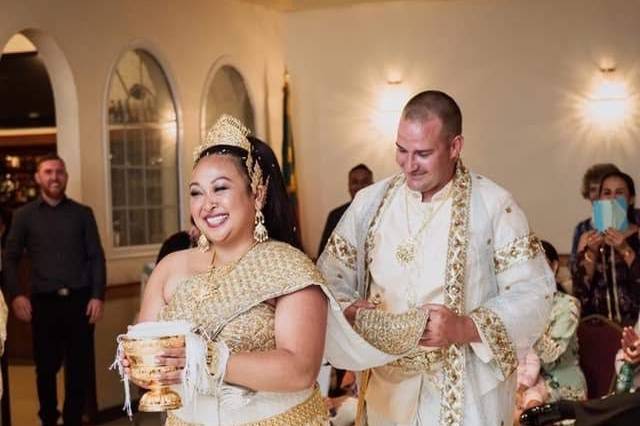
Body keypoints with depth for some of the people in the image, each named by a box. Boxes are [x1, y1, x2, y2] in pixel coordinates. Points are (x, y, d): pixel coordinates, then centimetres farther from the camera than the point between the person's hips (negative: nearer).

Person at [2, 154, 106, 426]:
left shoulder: (82, 213, 9)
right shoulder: (24, 215, 7)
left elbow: (96, 257, 7)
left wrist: (97, 296, -4)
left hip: (79, 299, 1)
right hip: (44, 301, 0)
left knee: (79, 367, 4)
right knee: (46, 367, 7)